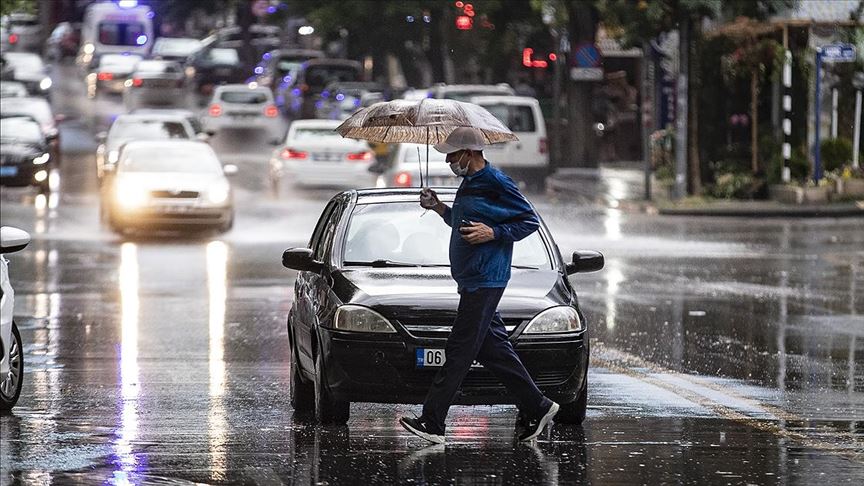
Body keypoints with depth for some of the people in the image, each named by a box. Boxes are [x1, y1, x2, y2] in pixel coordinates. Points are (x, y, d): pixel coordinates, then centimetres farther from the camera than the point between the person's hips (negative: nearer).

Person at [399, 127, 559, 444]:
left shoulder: (496, 184, -13)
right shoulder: (468, 184, 16)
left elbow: (529, 221, -11)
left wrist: (492, 233, -21)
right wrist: (438, 208, 15)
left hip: (484, 281, -10)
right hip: (471, 280, 10)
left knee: (459, 352, -10)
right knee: (493, 349, 11)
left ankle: (432, 423, -12)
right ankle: (536, 408, 19)